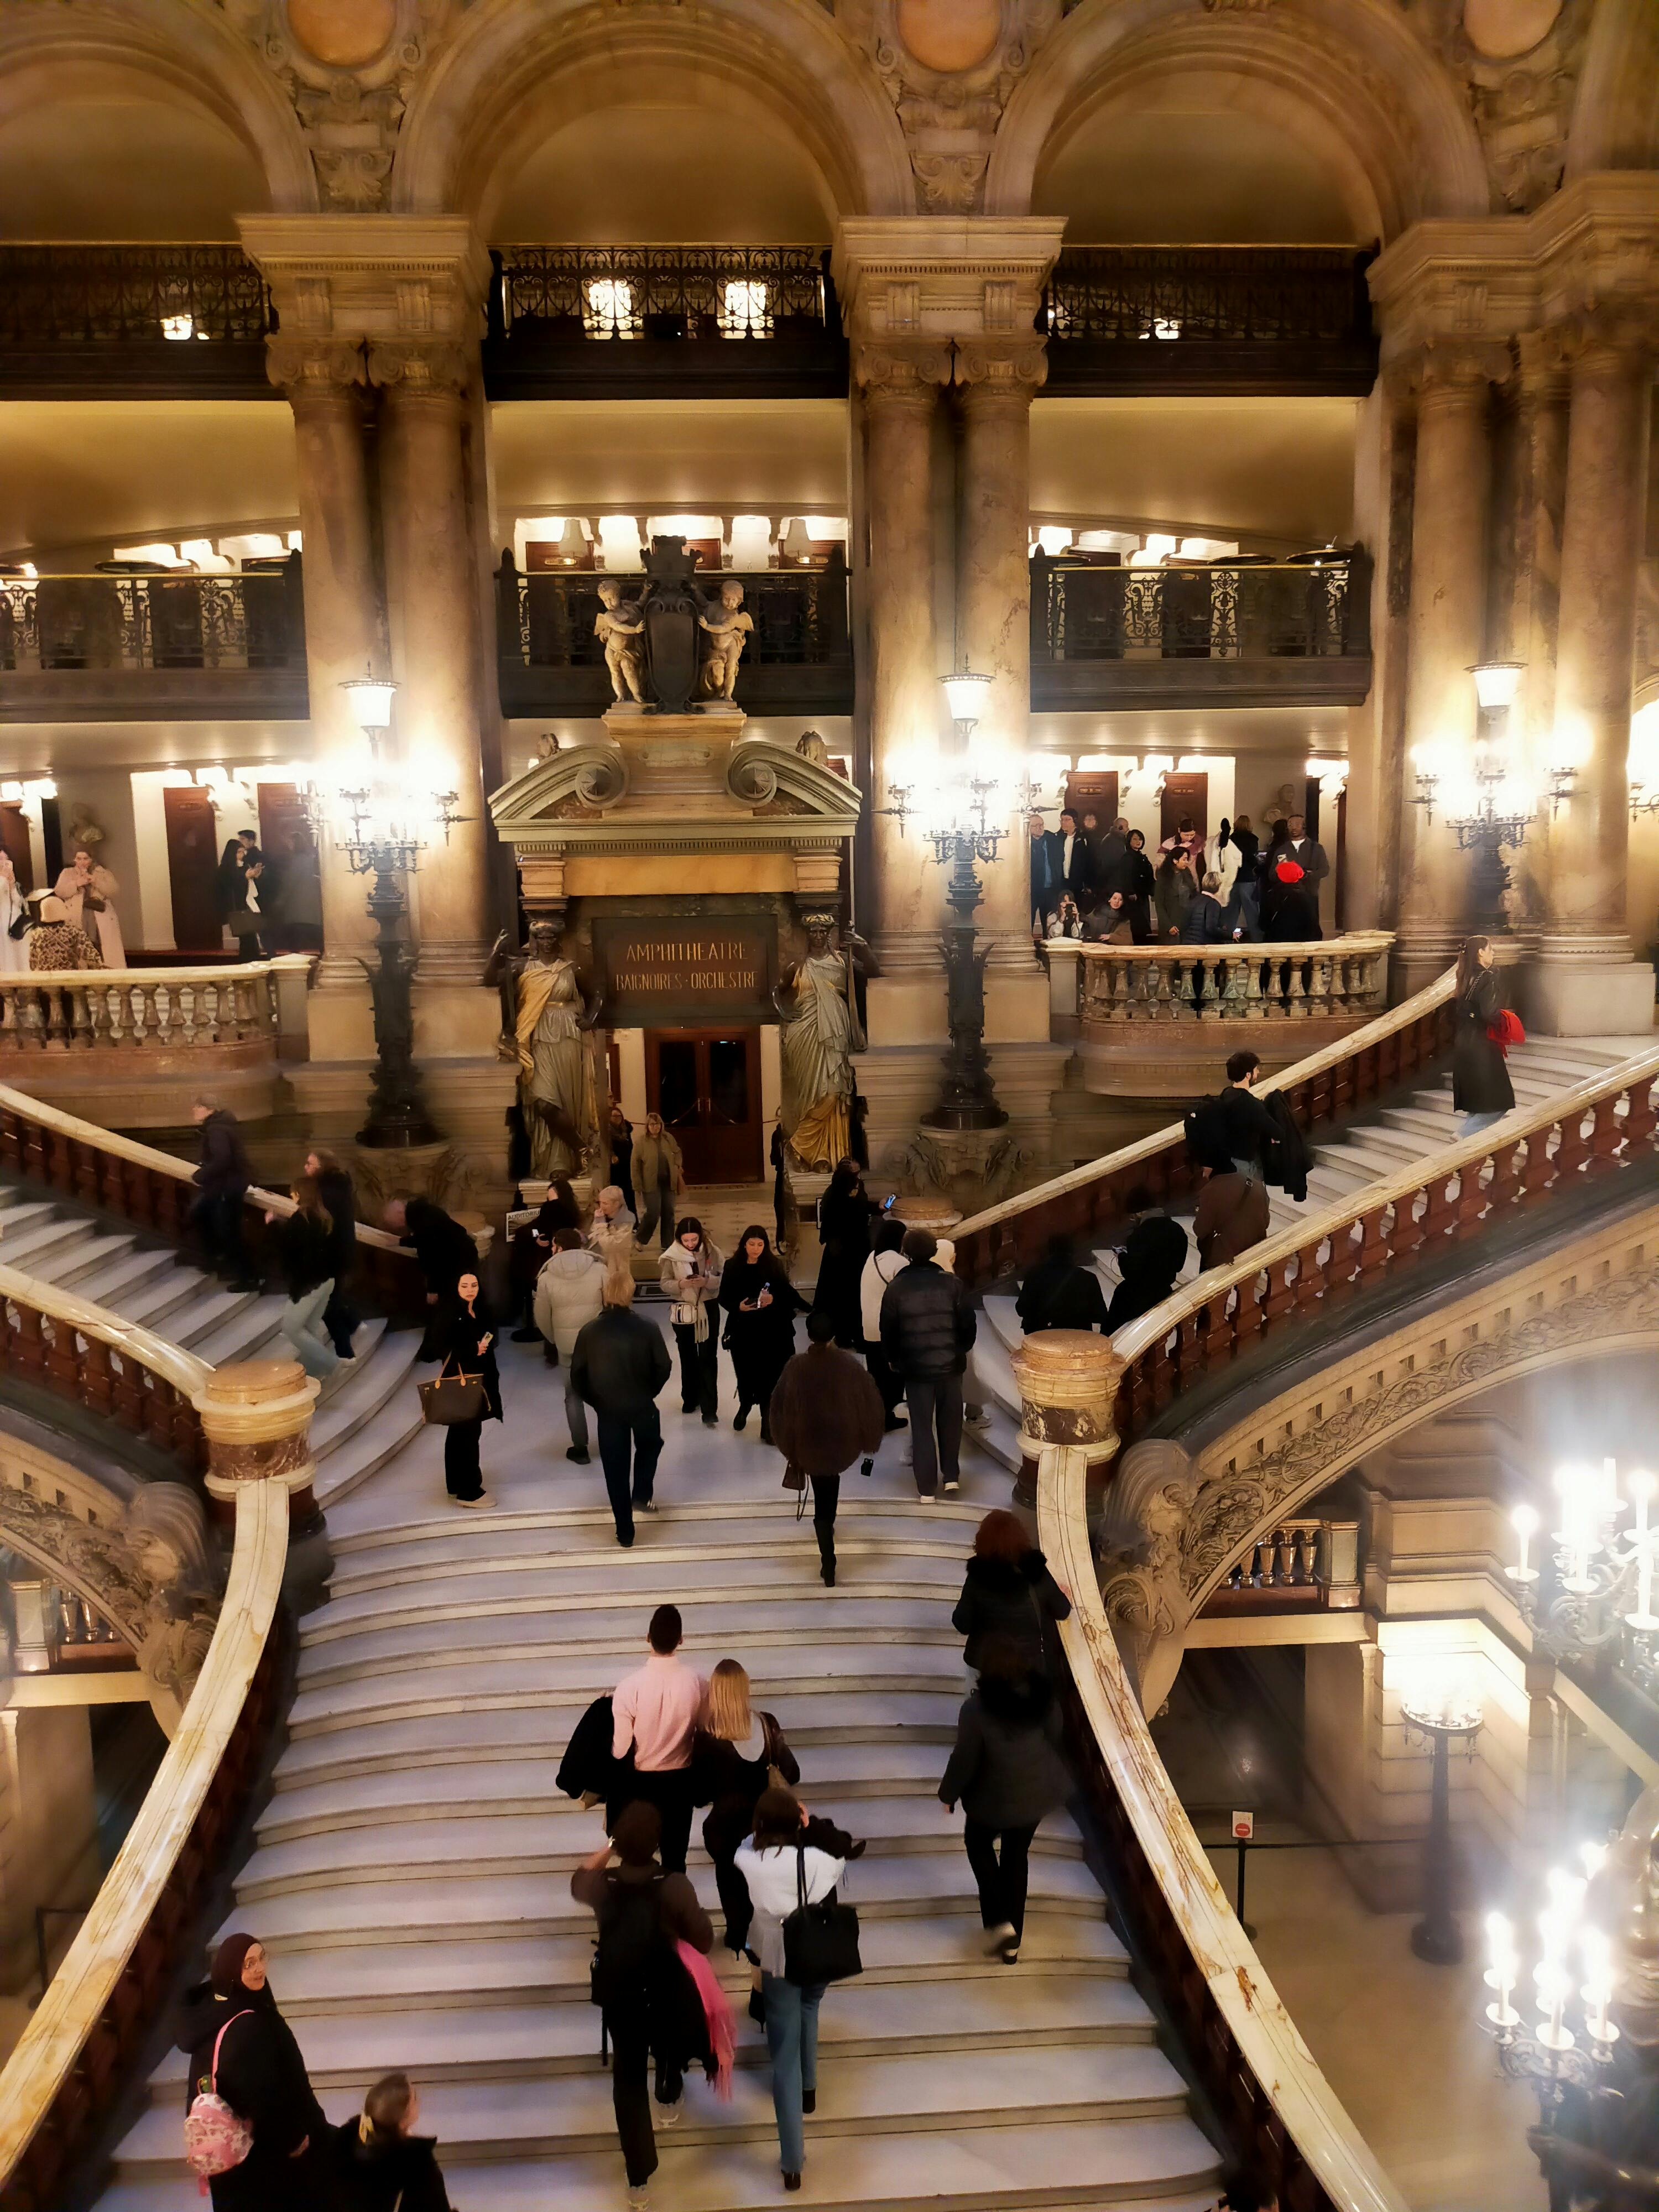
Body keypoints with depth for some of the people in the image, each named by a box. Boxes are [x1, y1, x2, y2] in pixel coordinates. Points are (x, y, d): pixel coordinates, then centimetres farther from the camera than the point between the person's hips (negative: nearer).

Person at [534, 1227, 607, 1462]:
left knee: (574, 1396, 14)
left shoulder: (546, 1278, -7)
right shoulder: (600, 1270, -8)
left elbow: (542, 1319, 1)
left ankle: (580, 1449, 16)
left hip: (568, 1346, -1)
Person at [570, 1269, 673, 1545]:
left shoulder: (588, 1332, -11)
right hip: (642, 1406, -1)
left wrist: (596, 1401, 9)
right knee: (649, 1446, 31)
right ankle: (642, 1495, 23)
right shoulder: (647, 1329, -14)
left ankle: (625, 1533, 18)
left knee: (616, 1469, 12)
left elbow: (577, 1377, -6)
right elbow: (664, 1368, -8)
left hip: (607, 1409, 1)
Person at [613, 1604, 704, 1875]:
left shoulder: (629, 1685, -24)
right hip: (681, 1777, 1)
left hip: (640, 1780, -1)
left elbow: (621, 1746, -16)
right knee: (676, 1855, 17)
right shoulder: (695, 1680, -18)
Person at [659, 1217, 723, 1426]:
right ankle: (690, 1398, 35)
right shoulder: (672, 1256, -7)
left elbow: (724, 1279, -7)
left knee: (708, 1358, -5)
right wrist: (681, 1284, -25)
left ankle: (709, 1409, -5)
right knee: (688, 1357, 16)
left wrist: (707, 1281, -26)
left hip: (708, 1309, -1)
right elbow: (665, 1284, -5)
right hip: (683, 1310, 1)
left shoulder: (712, 1252, -7)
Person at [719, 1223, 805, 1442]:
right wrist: (738, 1306, -16)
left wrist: (774, 1299, -19)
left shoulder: (775, 1265, -1)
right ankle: (744, 1405, 41)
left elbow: (787, 1292, 0)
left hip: (771, 1330, -1)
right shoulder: (733, 1267, -1)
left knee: (769, 1376, -3)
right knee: (745, 1373, 9)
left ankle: (767, 1423, 7)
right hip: (743, 1331, 1)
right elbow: (724, 1297, 2)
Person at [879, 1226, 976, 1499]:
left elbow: (888, 1330, -2)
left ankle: (926, 1487, 9)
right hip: (950, 1364, 1)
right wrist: (962, 1349, 14)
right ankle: (951, 1477, 23)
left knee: (921, 1426, 7)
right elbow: (968, 1322, -3)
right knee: (950, 1421, 18)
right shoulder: (951, 1283, -7)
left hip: (915, 1367, -1)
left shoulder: (896, 1288, -8)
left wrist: (893, 1360, 13)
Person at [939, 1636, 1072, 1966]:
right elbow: (1055, 1742, 2)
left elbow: (964, 1760, -18)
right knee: (1017, 1856, 23)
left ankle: (998, 1922, 11)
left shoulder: (976, 1708, -28)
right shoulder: (1044, 1697, -14)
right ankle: (1012, 1942, 31)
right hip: (1038, 1793, 4)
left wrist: (948, 1793, 0)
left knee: (978, 1844, 25)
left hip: (995, 1798, -4)